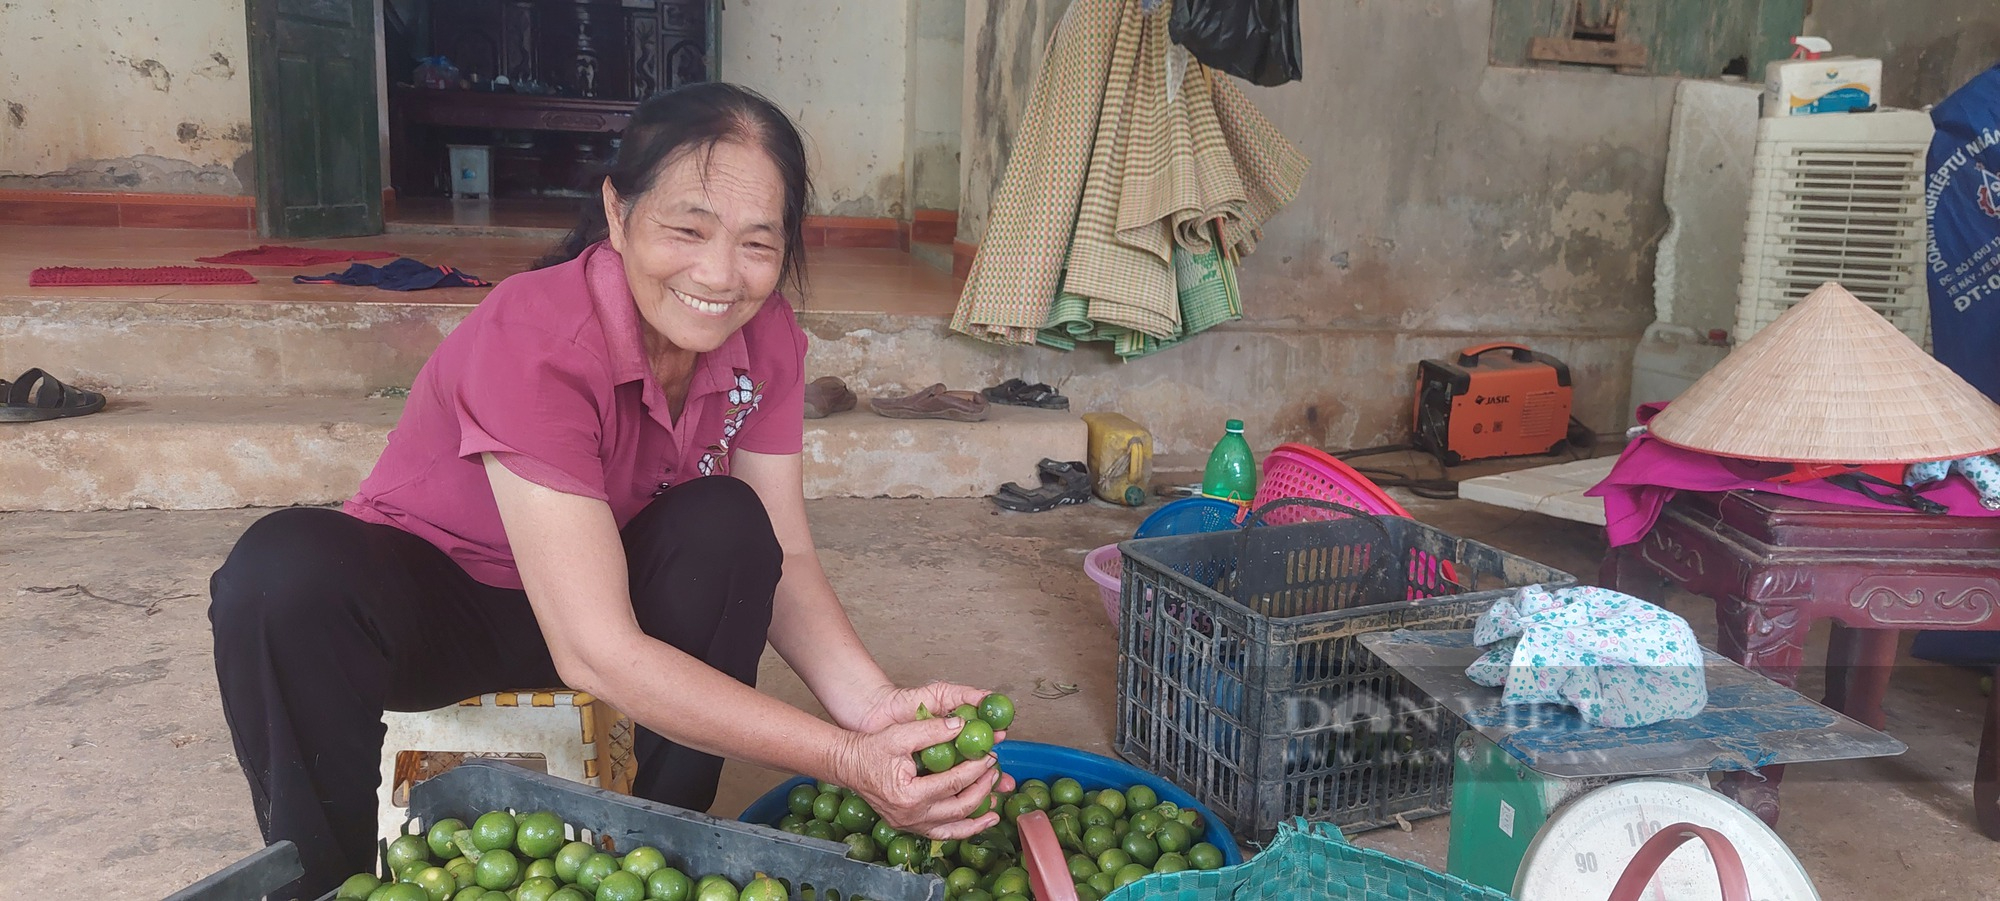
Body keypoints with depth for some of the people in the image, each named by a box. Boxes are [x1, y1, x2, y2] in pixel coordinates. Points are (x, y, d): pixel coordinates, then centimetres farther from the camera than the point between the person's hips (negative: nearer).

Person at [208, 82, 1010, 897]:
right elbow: (597, 652, -37)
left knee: (727, 527, -26)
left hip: (601, 584, 5)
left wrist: (874, 706, -36)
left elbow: (784, 558, -14)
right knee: (285, 570, -35)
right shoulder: (534, 341, -33)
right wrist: (846, 762, -43)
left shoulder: (764, 339, -14)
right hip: (427, 594, -4)